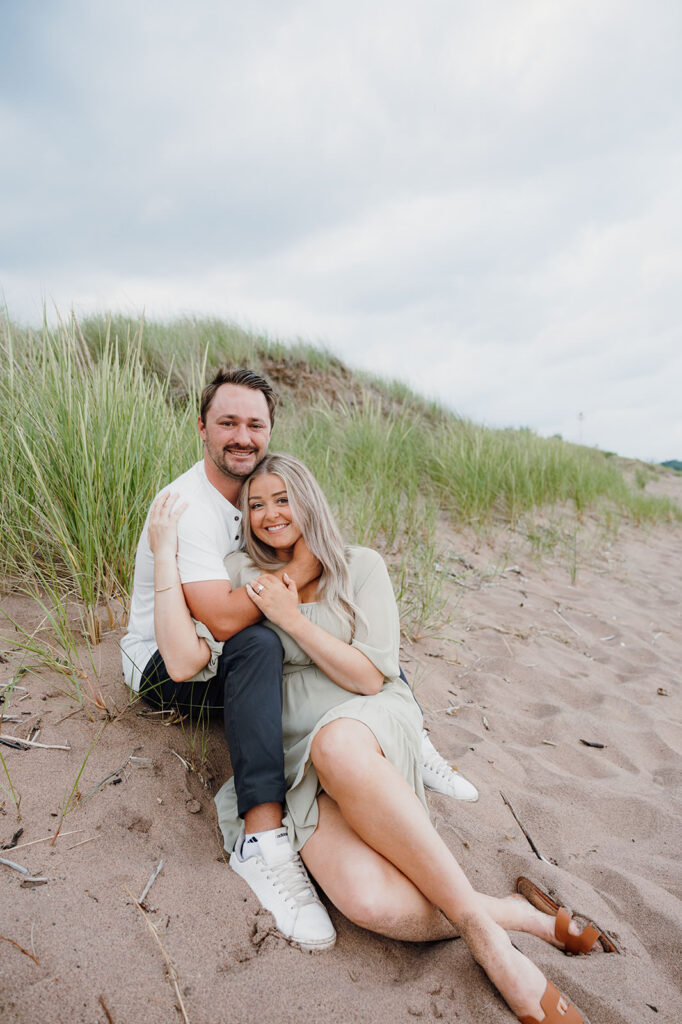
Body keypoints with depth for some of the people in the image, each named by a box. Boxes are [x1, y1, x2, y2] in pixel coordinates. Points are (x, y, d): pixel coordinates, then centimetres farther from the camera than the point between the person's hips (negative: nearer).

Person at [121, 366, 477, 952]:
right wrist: (301, 568, -28)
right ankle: (264, 834, -40)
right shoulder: (188, 506, -26)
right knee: (259, 643, -39)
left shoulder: (258, 489, 1)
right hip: (165, 664, -7)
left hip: (227, 651, 8)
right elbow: (224, 619, -37)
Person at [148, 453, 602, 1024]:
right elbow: (184, 658, -8)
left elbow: (370, 676, -3)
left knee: (336, 745, -41)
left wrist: (291, 617, -8)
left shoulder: (360, 567, 5)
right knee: (371, 902, -31)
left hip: (373, 725, 0)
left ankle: (482, 930, -25)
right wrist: (165, 553, -7)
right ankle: (509, 914, -7)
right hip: (295, 759, 1)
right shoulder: (241, 574, 7)